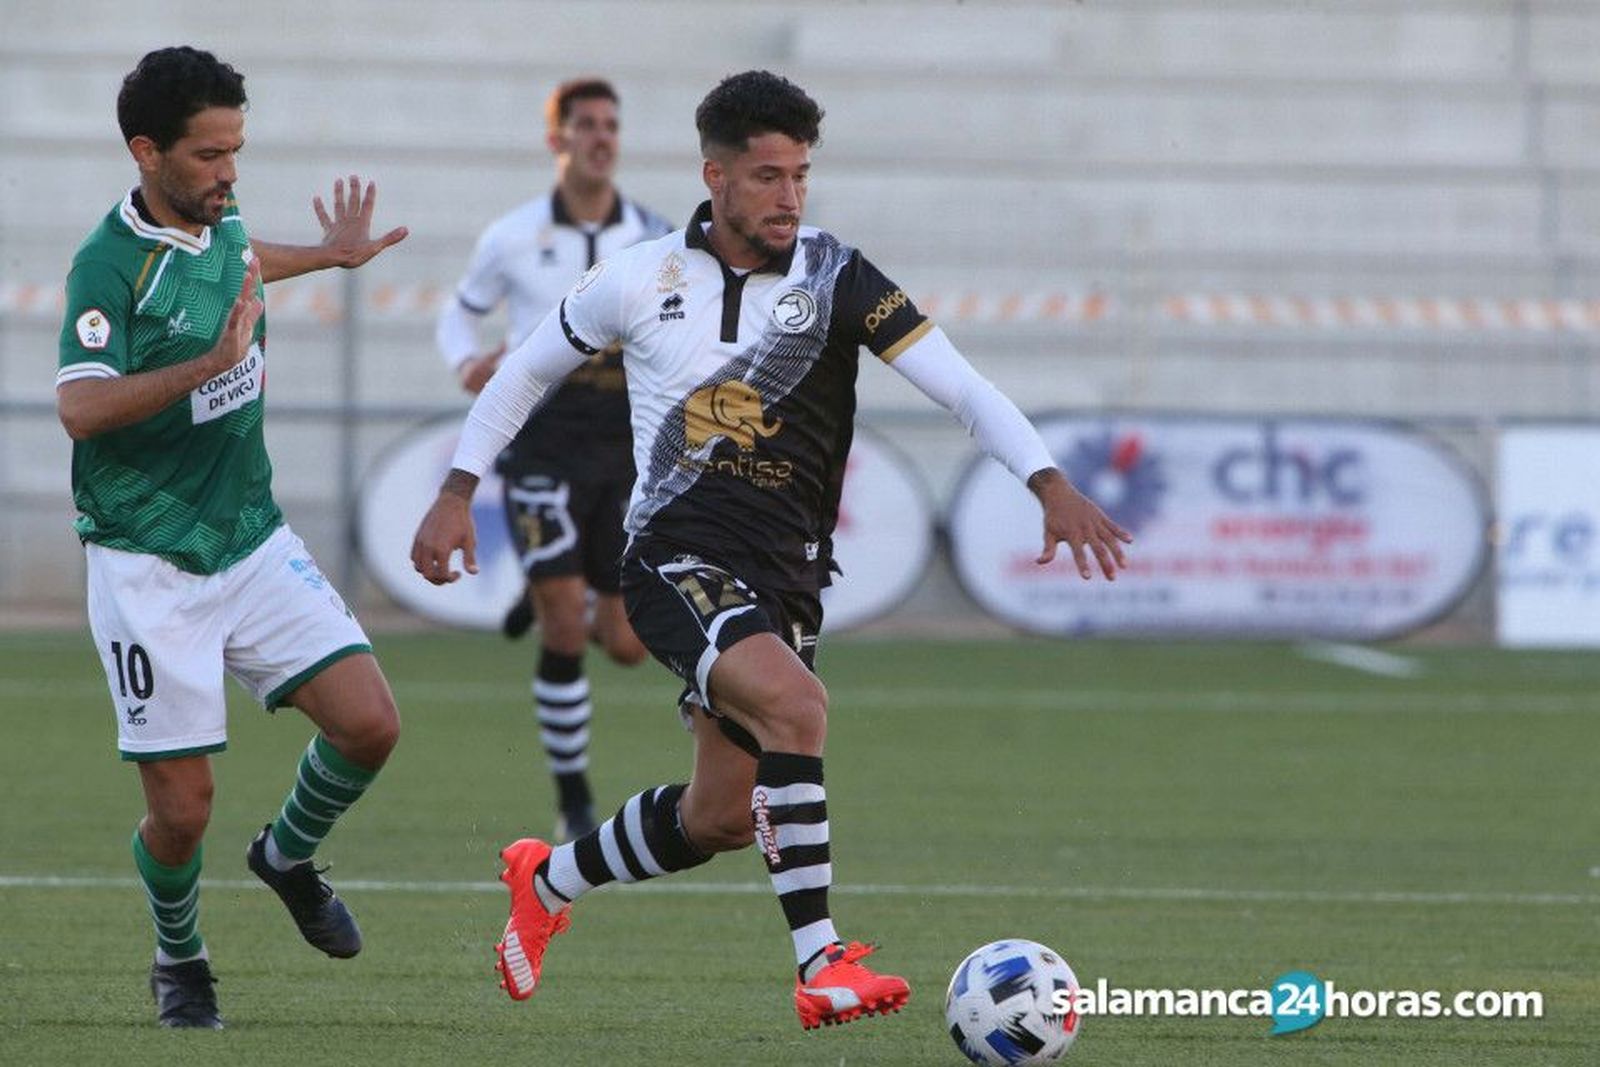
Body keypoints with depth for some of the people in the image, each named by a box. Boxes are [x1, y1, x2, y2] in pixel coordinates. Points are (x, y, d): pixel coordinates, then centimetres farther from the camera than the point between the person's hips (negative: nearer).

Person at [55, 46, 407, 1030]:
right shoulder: (112, 262, -17)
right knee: (183, 808, -6)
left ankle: (290, 855, 21)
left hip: (255, 542, 6)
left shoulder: (223, 228, 6)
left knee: (369, 724, -9)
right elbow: (81, 408, -30)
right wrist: (211, 362, -35)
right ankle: (180, 957, 25)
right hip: (149, 569, -6)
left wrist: (334, 254, 42)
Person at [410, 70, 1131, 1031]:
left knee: (722, 819, 9)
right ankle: (823, 967, -31)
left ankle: (549, 881, 39)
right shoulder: (639, 282, -2)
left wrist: (1052, 485, -26)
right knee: (796, 704, -31)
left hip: (786, 577, 4)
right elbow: (529, 370, 15)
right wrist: (458, 495, 11)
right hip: (679, 560, -4)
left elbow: (962, 385, -12)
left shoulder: (836, 278, -2)